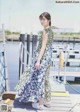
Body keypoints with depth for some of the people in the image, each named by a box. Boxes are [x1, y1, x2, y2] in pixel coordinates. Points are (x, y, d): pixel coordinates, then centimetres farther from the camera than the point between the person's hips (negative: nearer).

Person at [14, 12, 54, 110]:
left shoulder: (45, 31, -15)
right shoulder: (50, 30, 11)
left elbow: (43, 46, -20)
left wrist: (38, 60, -21)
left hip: (42, 57, -9)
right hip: (48, 57, 9)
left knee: (39, 79, 1)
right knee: (45, 79, 15)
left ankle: (40, 104, 11)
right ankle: (47, 101, 25)